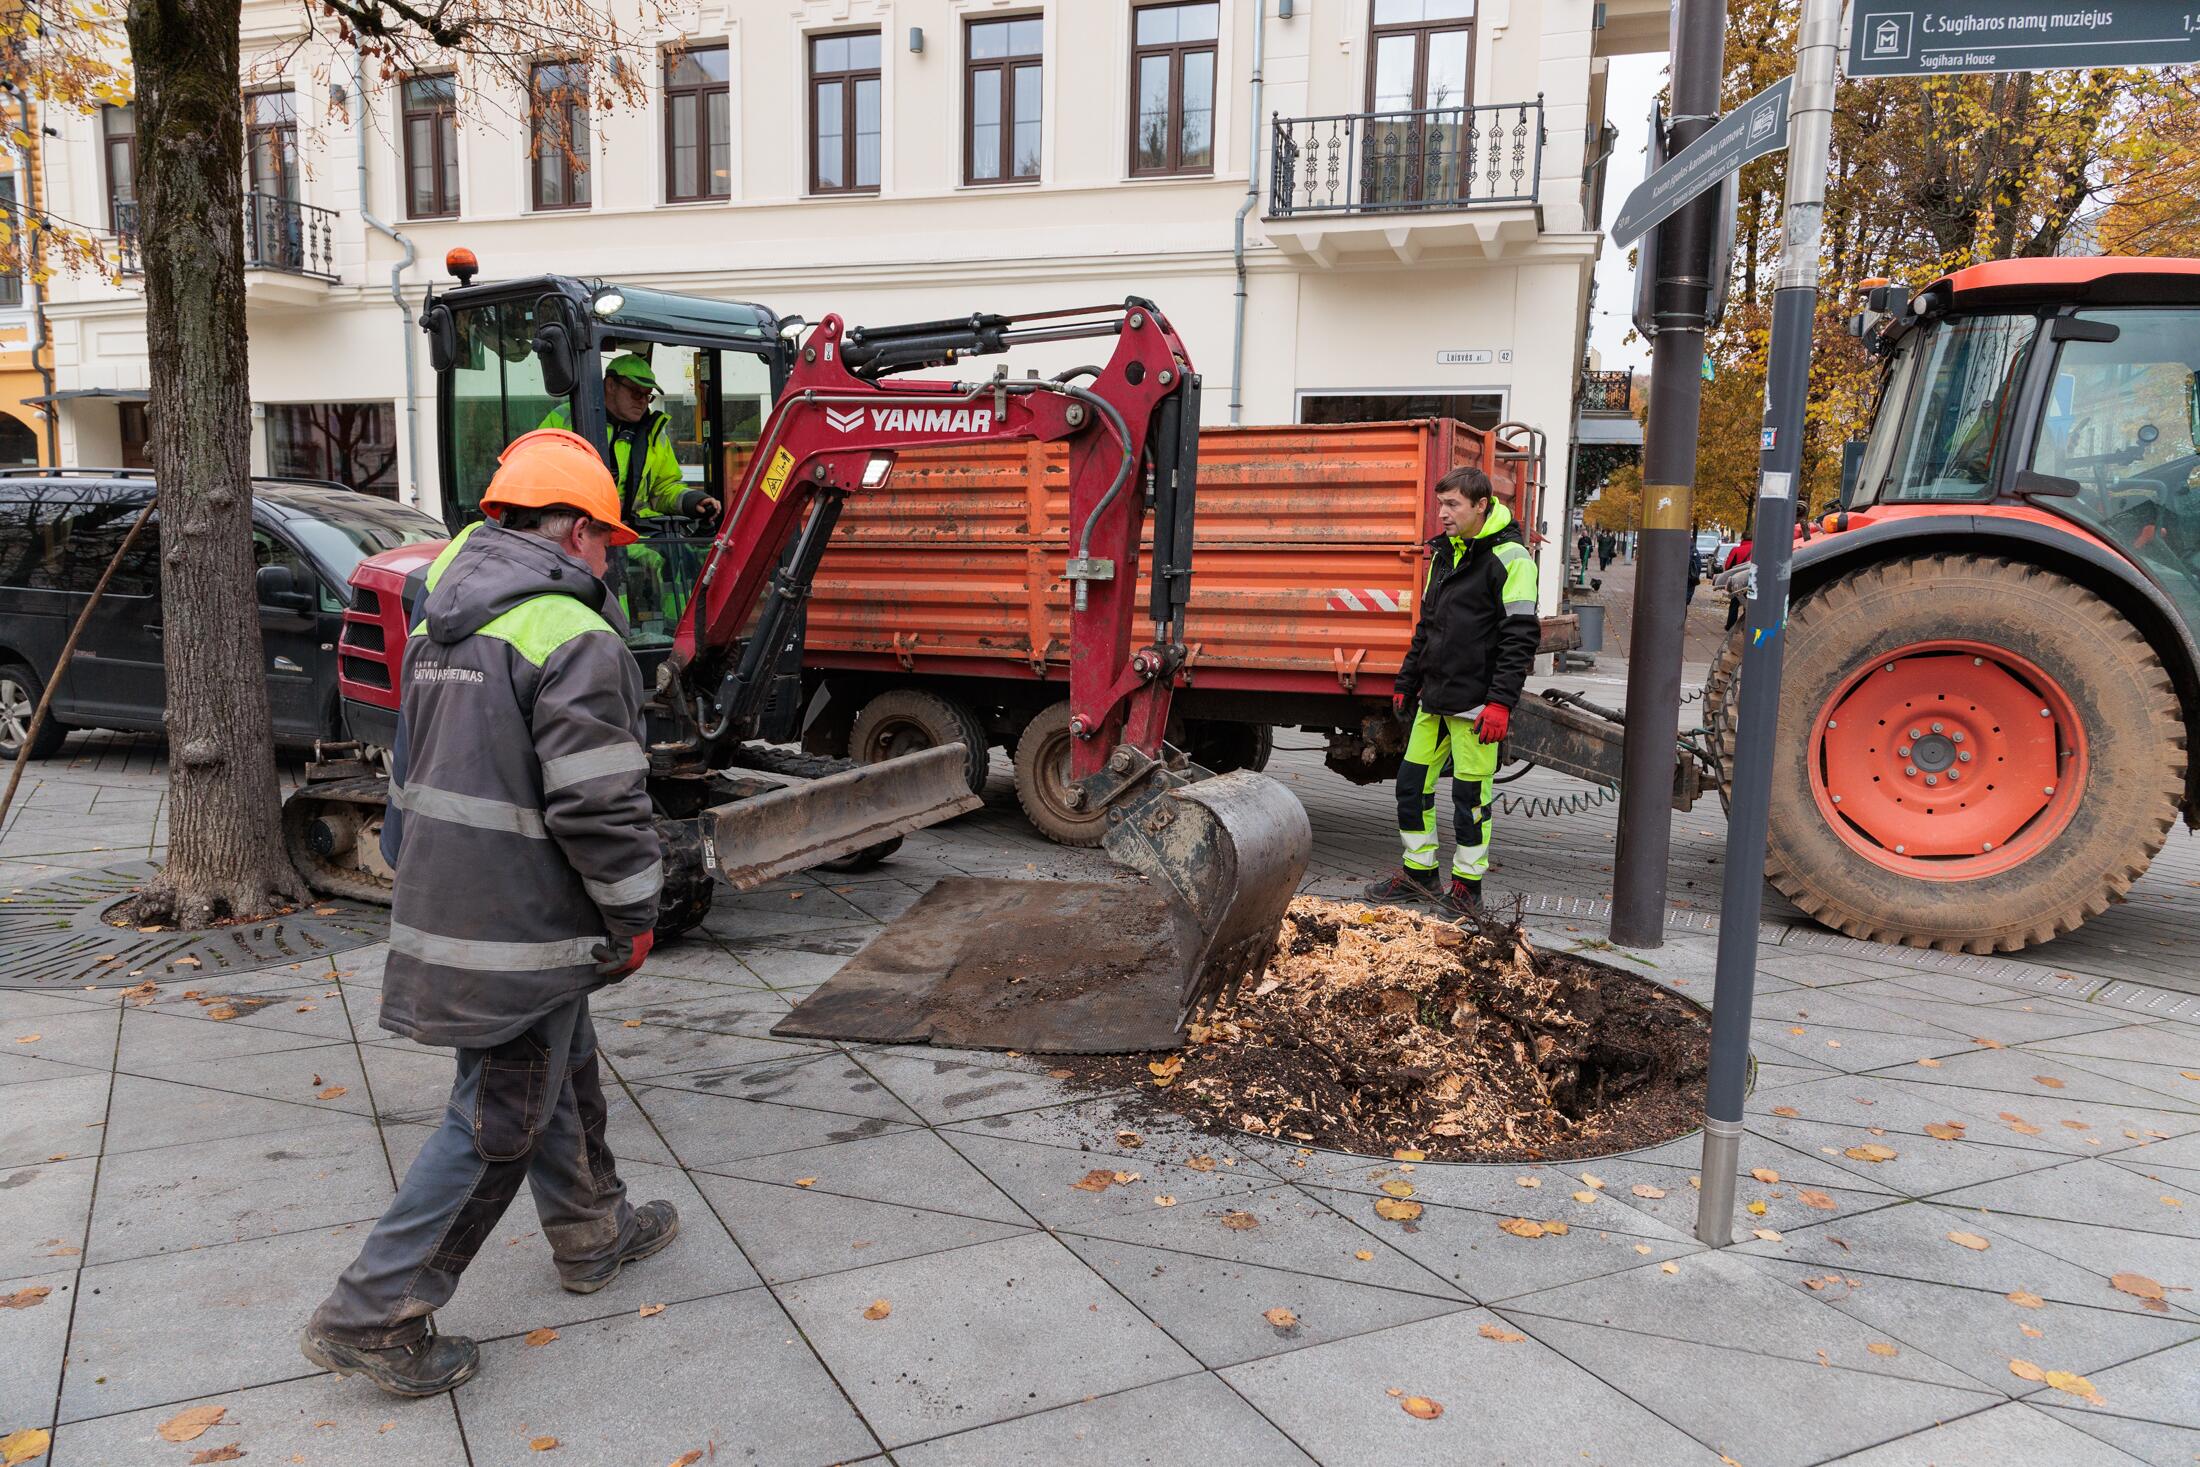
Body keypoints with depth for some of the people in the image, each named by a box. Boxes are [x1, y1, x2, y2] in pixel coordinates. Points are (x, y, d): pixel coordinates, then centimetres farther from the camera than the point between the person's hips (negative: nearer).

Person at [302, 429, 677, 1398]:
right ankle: (373, 1313, 11)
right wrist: (635, 916, -10)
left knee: (560, 1074, 24)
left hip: (441, 903, 10)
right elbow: (599, 805, -22)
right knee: (499, 1119, 3)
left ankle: (593, 1235, 40)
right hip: (520, 928, -10)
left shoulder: (440, 626, 11)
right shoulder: (573, 637, -19)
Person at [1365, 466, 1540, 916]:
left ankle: (1467, 885, 15)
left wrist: (1501, 701, -19)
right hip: (1433, 699, 8)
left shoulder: (1510, 557, -10)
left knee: (1471, 795, 1)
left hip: (1475, 704, -8)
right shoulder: (1444, 552, 14)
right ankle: (1419, 874, 23)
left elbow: (1521, 636, -14)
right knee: (1412, 783, 10)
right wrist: (1406, 683, 21)